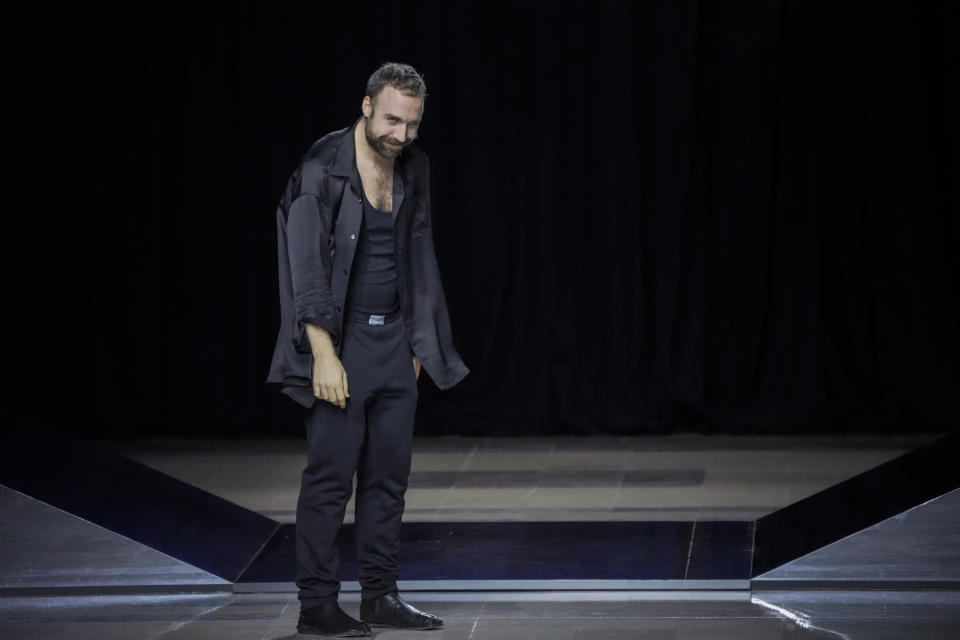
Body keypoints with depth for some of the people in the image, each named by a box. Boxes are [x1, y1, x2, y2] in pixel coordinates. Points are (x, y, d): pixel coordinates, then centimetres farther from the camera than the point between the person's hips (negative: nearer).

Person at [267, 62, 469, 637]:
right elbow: (306, 269, -16)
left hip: (395, 340, 6)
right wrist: (324, 355, -21)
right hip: (341, 339, -6)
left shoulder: (413, 169, 7)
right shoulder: (322, 171, -13)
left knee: (390, 471, 7)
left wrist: (418, 342, 14)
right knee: (331, 473, -6)